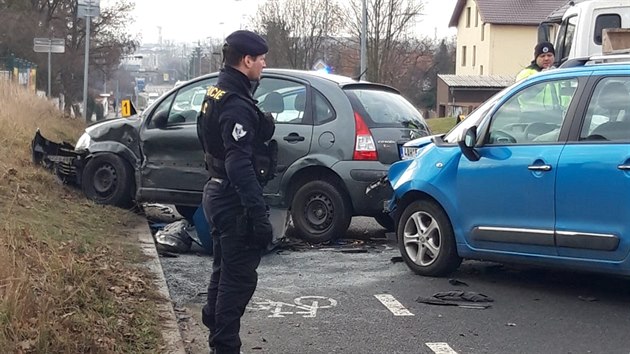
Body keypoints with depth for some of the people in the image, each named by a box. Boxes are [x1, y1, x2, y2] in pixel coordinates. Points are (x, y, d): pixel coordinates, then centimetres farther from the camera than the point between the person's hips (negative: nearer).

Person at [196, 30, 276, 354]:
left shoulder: (217, 94, 11)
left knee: (225, 271, 21)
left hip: (219, 194, 11)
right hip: (235, 201, -11)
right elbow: (240, 166, -28)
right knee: (239, 277, -3)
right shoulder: (237, 105, -21)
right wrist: (259, 214, -29)